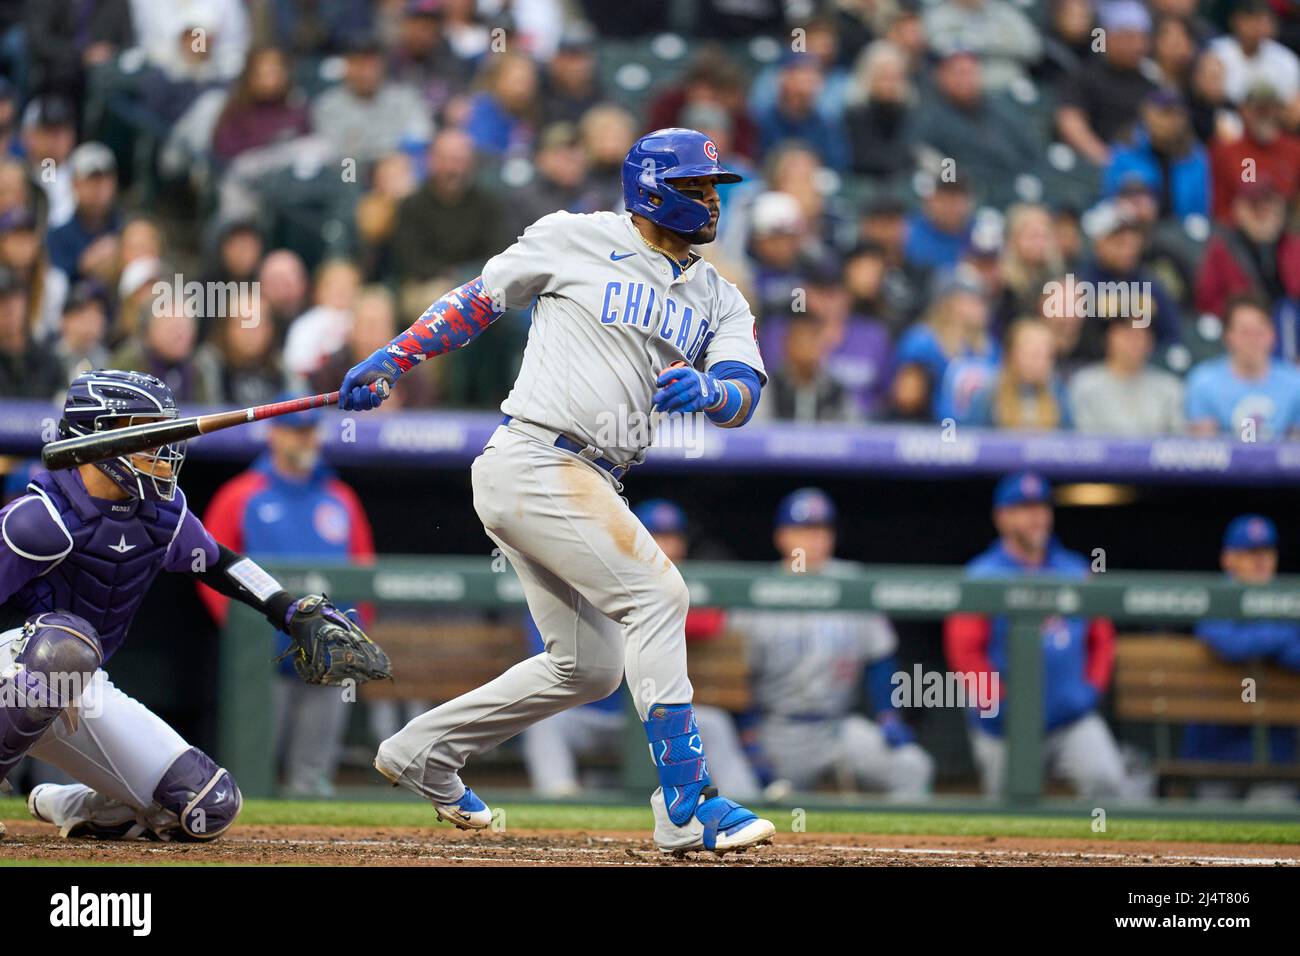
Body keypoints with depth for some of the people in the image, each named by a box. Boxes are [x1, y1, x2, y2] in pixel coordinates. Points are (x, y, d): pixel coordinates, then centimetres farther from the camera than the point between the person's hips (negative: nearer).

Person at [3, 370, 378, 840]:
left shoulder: (163, 512, 0)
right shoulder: (44, 519, -23)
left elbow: (214, 562, 19)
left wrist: (292, 612, 10)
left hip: (80, 690, 7)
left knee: (209, 806, -3)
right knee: (66, 640, -43)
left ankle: (64, 807, 21)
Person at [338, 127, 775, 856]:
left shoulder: (718, 298, 14)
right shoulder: (575, 240, 1)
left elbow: (744, 393, 0)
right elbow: (478, 301, 10)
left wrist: (705, 390, -23)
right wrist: (391, 361, 6)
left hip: (592, 487, 8)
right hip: (532, 459, -8)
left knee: (589, 666, 12)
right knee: (658, 594, -19)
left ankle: (423, 752, 27)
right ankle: (687, 808, -22)